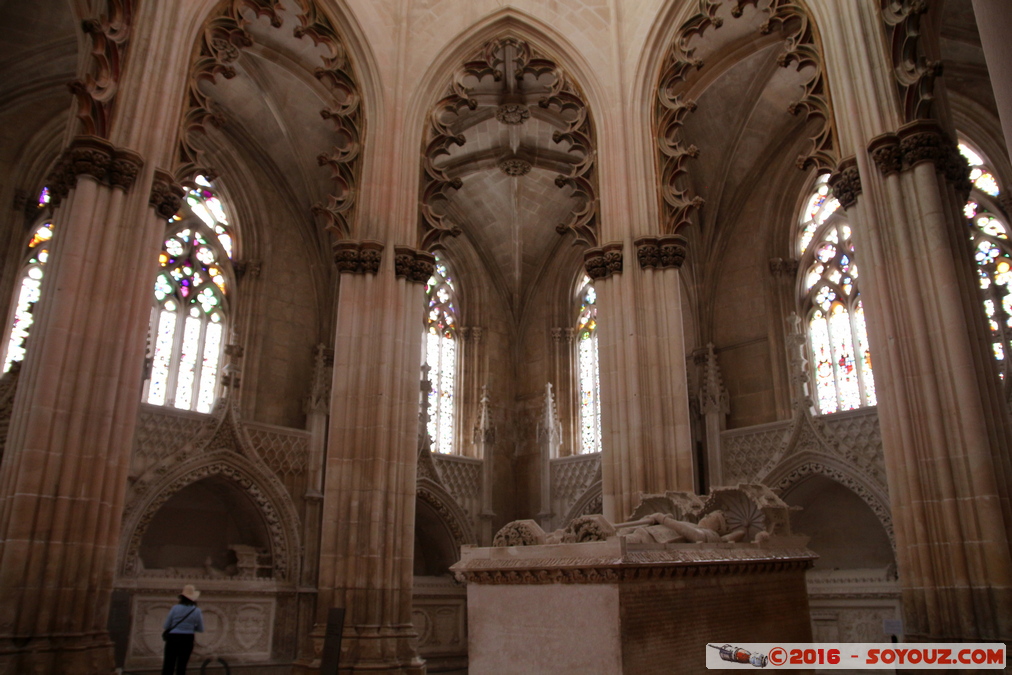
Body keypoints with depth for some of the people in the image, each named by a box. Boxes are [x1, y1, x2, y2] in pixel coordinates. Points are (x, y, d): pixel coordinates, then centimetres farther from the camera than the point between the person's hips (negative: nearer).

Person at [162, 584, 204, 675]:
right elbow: (201, 629, 5)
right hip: (187, 639, 1)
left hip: (172, 638, -1)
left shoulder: (175, 608, -7)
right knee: (181, 667, 10)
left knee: (168, 666, 4)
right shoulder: (196, 611, -3)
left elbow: (166, 626, -1)